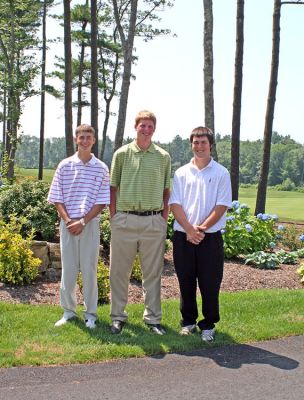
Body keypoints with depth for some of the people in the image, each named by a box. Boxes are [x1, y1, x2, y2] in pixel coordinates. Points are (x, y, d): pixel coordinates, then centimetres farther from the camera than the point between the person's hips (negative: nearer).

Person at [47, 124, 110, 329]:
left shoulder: (101, 168, 2)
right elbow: (57, 198, 4)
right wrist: (68, 220, -9)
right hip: (68, 224, 1)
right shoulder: (65, 166, 4)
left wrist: (83, 222, -11)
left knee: (90, 269, 3)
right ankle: (68, 311, 20)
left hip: (90, 224, -1)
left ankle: (91, 314, 14)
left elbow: (102, 202, -2)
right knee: (68, 268, 7)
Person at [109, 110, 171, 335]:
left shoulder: (163, 157, 7)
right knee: (119, 271, 6)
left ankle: (153, 318, 18)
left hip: (153, 221, 1)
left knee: (153, 272, 7)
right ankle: (118, 316, 19)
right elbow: (113, 188, 7)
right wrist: (113, 217, 1)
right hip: (124, 220, 0)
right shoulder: (122, 154, 5)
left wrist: (164, 219, 4)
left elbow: (166, 191, 11)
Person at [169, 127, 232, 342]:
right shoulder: (181, 173, 7)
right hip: (183, 236, 2)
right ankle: (188, 322, 25)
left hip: (210, 237, -2)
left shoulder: (221, 173, 1)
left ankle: (208, 325, 17)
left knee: (210, 284, 3)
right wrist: (189, 229, -12)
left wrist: (202, 228, -13)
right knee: (186, 282, 10)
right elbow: (175, 204, 0)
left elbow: (222, 206, -5)